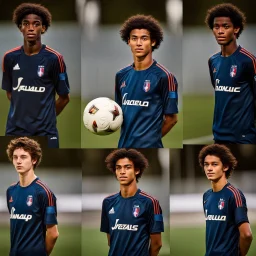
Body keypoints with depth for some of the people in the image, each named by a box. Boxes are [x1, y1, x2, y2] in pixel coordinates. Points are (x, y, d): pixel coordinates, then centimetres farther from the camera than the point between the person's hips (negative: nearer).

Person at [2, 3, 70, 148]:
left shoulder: (54, 59, -5)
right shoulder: (10, 58, 4)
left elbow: (64, 98, 3)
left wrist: (46, 117, 8)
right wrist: (21, 114, 11)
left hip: (45, 131, -3)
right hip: (15, 130, 3)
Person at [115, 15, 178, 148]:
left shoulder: (164, 76, -8)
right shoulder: (121, 76, 11)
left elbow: (171, 118, -4)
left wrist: (152, 137, 3)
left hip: (148, 146, -6)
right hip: (124, 145, 6)